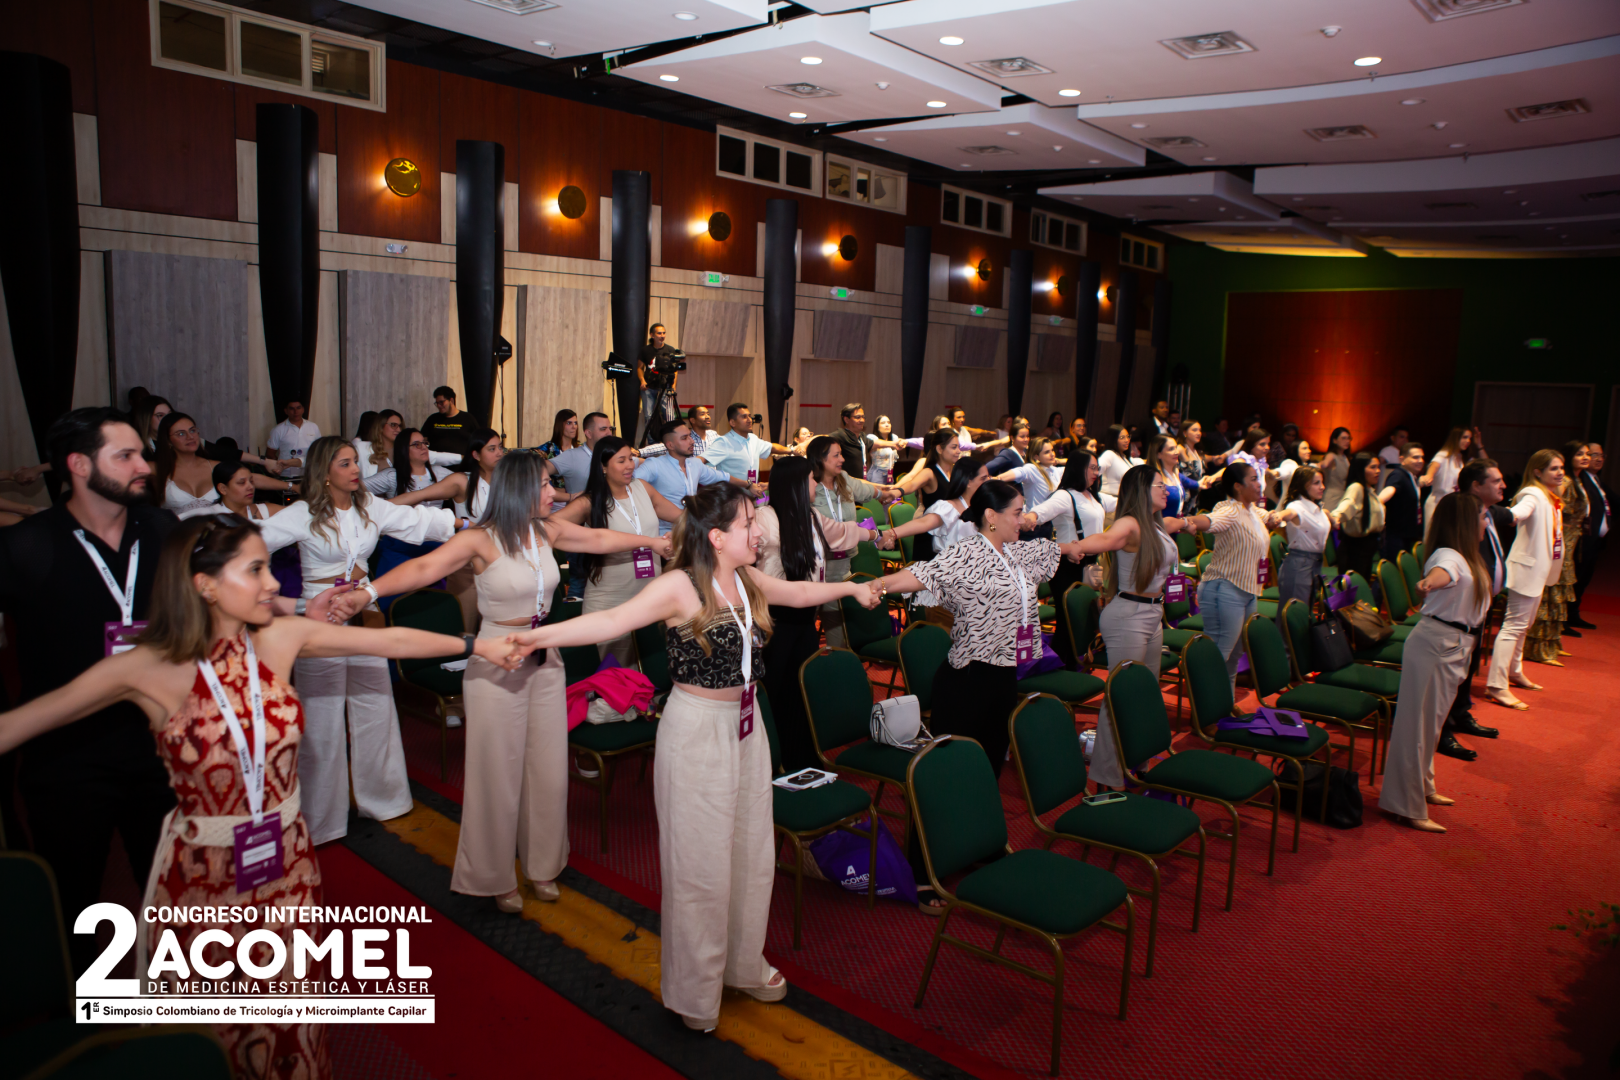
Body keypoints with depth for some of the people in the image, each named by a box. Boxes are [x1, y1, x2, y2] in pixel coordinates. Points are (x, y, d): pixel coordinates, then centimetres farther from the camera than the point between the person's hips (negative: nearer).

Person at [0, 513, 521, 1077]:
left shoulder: (281, 639, -9)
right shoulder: (146, 669, -18)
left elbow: (390, 640, -3)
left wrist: (475, 645, 2)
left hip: (286, 862, 3)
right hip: (201, 874, -3)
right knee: (215, 1028, 20)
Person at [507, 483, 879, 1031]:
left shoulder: (748, 580, 3)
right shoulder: (681, 587, -18)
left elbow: (799, 591, 22)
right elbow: (615, 620, -30)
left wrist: (851, 586, 33)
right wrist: (540, 635, -42)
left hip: (746, 725, 7)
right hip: (697, 732, -7)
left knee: (752, 852, 16)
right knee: (700, 863, 6)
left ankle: (744, 963, 38)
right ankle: (694, 989, 26)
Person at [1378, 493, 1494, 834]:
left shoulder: (1465, 557, 12)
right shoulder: (1449, 556, -19)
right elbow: (1442, 571, -45)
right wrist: (1430, 582, -67)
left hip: (1453, 647, 10)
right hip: (1434, 644, -10)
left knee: (1431, 722, 21)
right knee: (1419, 724, -5)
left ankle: (1422, 788, 37)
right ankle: (1409, 808, 1)